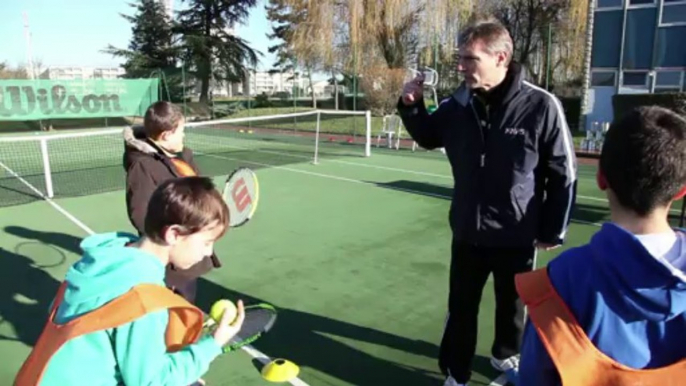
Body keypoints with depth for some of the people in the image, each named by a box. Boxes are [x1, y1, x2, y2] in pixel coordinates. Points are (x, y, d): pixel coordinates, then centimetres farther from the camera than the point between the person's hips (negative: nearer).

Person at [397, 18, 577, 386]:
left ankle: (505, 354, 48)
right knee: (461, 308, 11)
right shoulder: (457, 104, -6)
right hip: (467, 232, 2)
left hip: (517, 237, -2)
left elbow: (563, 174, -9)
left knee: (512, 305, 20)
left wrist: (553, 230, -5)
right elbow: (429, 138, 14)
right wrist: (411, 107, -4)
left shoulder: (541, 106, -17)